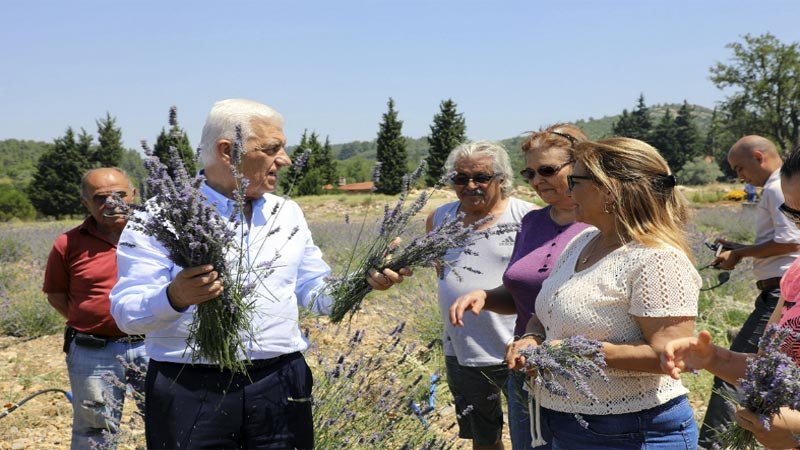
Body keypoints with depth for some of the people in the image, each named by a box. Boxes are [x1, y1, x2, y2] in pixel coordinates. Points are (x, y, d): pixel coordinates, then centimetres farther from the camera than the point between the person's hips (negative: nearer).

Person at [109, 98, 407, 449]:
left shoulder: (288, 213, 12)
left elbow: (315, 290, 13)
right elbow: (127, 311, -10)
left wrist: (366, 279, -6)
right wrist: (174, 298, -30)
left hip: (281, 384, 4)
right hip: (190, 391, -4)